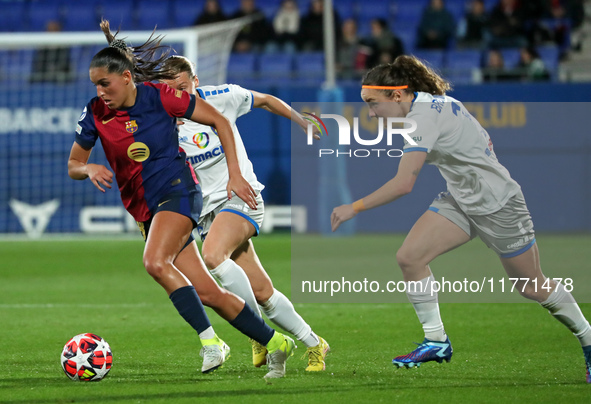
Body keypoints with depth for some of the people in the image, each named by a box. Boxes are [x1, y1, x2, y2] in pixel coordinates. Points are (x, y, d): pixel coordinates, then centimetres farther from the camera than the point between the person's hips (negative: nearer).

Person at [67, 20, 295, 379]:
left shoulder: (159, 97, -11)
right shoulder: (96, 114, -1)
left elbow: (220, 121, -2)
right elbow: (73, 166, 9)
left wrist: (235, 174, -7)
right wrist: (89, 169, -15)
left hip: (178, 191, -5)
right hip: (146, 211, 5)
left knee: (156, 262, -32)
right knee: (207, 293, 2)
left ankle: (211, 341, -25)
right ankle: (275, 343, 17)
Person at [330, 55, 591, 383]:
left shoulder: (423, 116, -27)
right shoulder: (434, 103, 1)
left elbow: (403, 184, -33)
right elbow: (482, 138, 12)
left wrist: (354, 208, -26)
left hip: (498, 205, -9)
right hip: (461, 201, 9)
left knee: (532, 287, 6)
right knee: (409, 257, -8)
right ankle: (436, 342, 2)